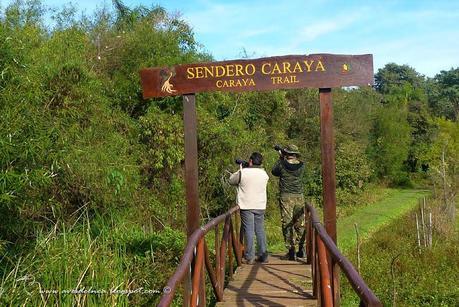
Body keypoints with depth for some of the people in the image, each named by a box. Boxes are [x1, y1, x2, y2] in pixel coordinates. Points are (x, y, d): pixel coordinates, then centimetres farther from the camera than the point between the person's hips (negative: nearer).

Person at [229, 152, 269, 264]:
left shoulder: (243, 172, -11)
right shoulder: (264, 174, 3)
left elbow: (231, 180, 3)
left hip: (246, 206, -4)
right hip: (260, 206, 4)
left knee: (248, 231, 0)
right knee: (260, 230, 12)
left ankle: (249, 258, 2)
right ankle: (263, 256, 15)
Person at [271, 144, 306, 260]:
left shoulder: (282, 164, -8)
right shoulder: (301, 166, 0)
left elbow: (274, 172, 12)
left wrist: (280, 158, 17)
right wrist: (283, 159, 21)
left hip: (286, 197, -3)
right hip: (299, 197, 3)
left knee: (287, 224, 3)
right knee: (300, 224, 14)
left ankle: (291, 250, 1)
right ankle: (301, 249, 19)